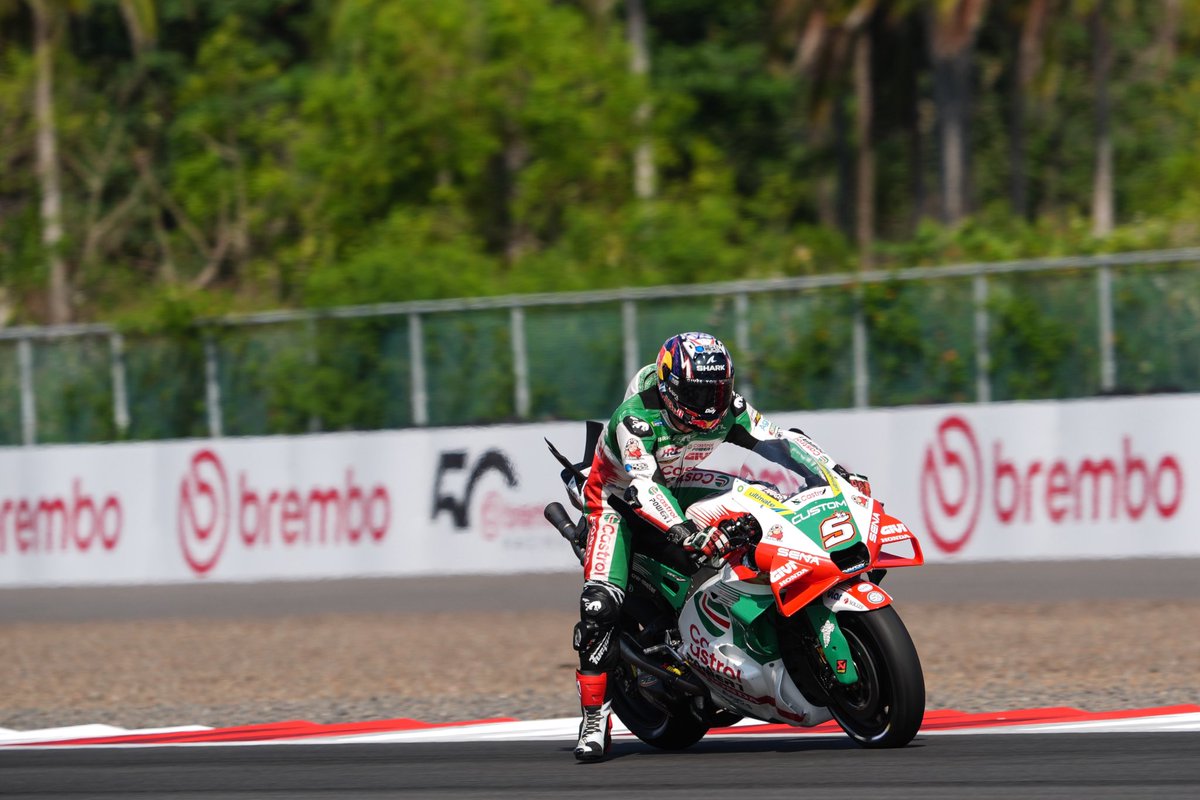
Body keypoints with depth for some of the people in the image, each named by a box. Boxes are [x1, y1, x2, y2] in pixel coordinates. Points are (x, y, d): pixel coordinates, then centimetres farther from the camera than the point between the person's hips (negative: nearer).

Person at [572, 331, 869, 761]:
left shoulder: (728, 409, -16)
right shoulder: (635, 418, -34)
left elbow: (777, 438, -10)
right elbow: (643, 486, -43)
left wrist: (838, 471, -23)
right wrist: (684, 533, -57)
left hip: (679, 489, 6)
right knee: (601, 601, -25)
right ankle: (594, 717, -20)